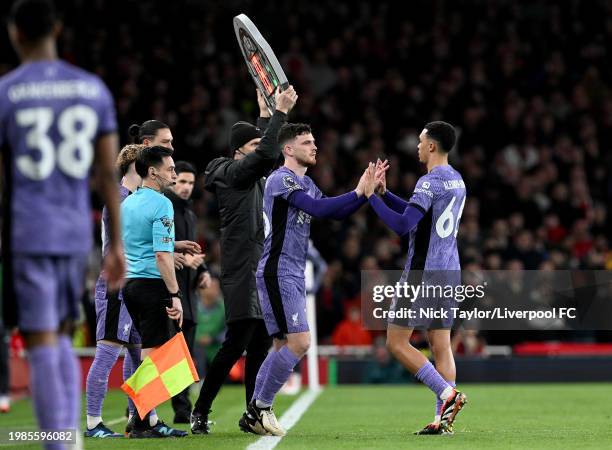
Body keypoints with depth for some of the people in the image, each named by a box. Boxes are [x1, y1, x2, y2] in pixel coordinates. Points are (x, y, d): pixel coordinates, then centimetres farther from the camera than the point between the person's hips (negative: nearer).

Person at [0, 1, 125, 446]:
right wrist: (117, 245, 11)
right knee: (62, 339, 18)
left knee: (41, 344, -3)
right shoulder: (94, 89, 6)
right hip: (77, 234, 4)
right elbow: (110, 173, 6)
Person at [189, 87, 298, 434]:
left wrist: (266, 115, 35)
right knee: (236, 345, -12)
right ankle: (200, 412, -8)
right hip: (242, 273, -9)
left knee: (261, 346, 8)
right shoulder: (233, 174, -8)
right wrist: (279, 113, -18)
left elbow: (268, 152, 38)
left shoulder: (252, 177, 17)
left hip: (259, 273, 9)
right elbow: (267, 155, -24)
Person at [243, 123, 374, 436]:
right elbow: (318, 208, -25)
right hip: (278, 275, -10)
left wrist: (368, 191, 4)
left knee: (284, 346, 11)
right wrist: (358, 193, -21)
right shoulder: (281, 179, -13)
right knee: (299, 342, -14)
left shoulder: (306, 184, 17)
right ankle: (261, 407, -3)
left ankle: (254, 414, 16)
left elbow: (336, 213, 17)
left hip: (294, 277, 10)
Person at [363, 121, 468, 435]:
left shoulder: (430, 182, -16)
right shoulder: (457, 181, 14)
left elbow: (403, 225, -23)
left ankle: (448, 395, -12)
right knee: (441, 346, 7)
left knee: (396, 341, -1)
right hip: (449, 271, 9)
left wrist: (370, 196, -17)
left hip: (423, 273, -9)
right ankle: (443, 419, 1)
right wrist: (383, 192, 22)